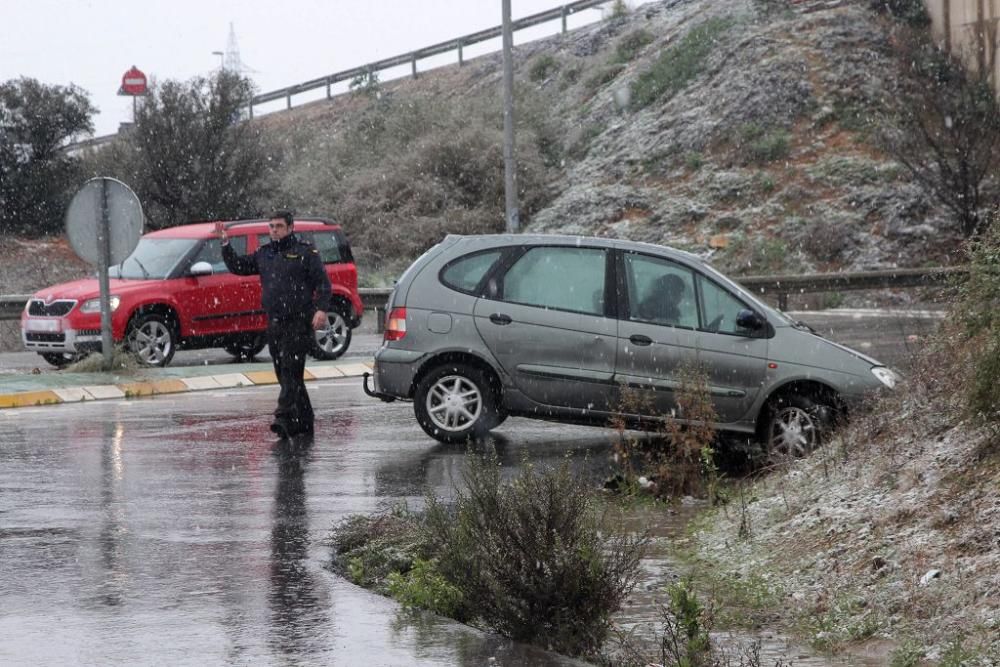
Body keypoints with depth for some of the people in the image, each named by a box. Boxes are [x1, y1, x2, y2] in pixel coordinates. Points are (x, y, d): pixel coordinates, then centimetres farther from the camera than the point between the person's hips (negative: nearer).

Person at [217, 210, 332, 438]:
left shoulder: (305, 252, -1)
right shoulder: (264, 254, 17)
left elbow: (323, 283, -6)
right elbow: (238, 266, 21)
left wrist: (321, 309, -19)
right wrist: (225, 244, 9)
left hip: (298, 323, -7)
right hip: (274, 324, 7)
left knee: (291, 372, -15)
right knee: (285, 374, 9)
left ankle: (284, 418, -24)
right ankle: (304, 421, 16)